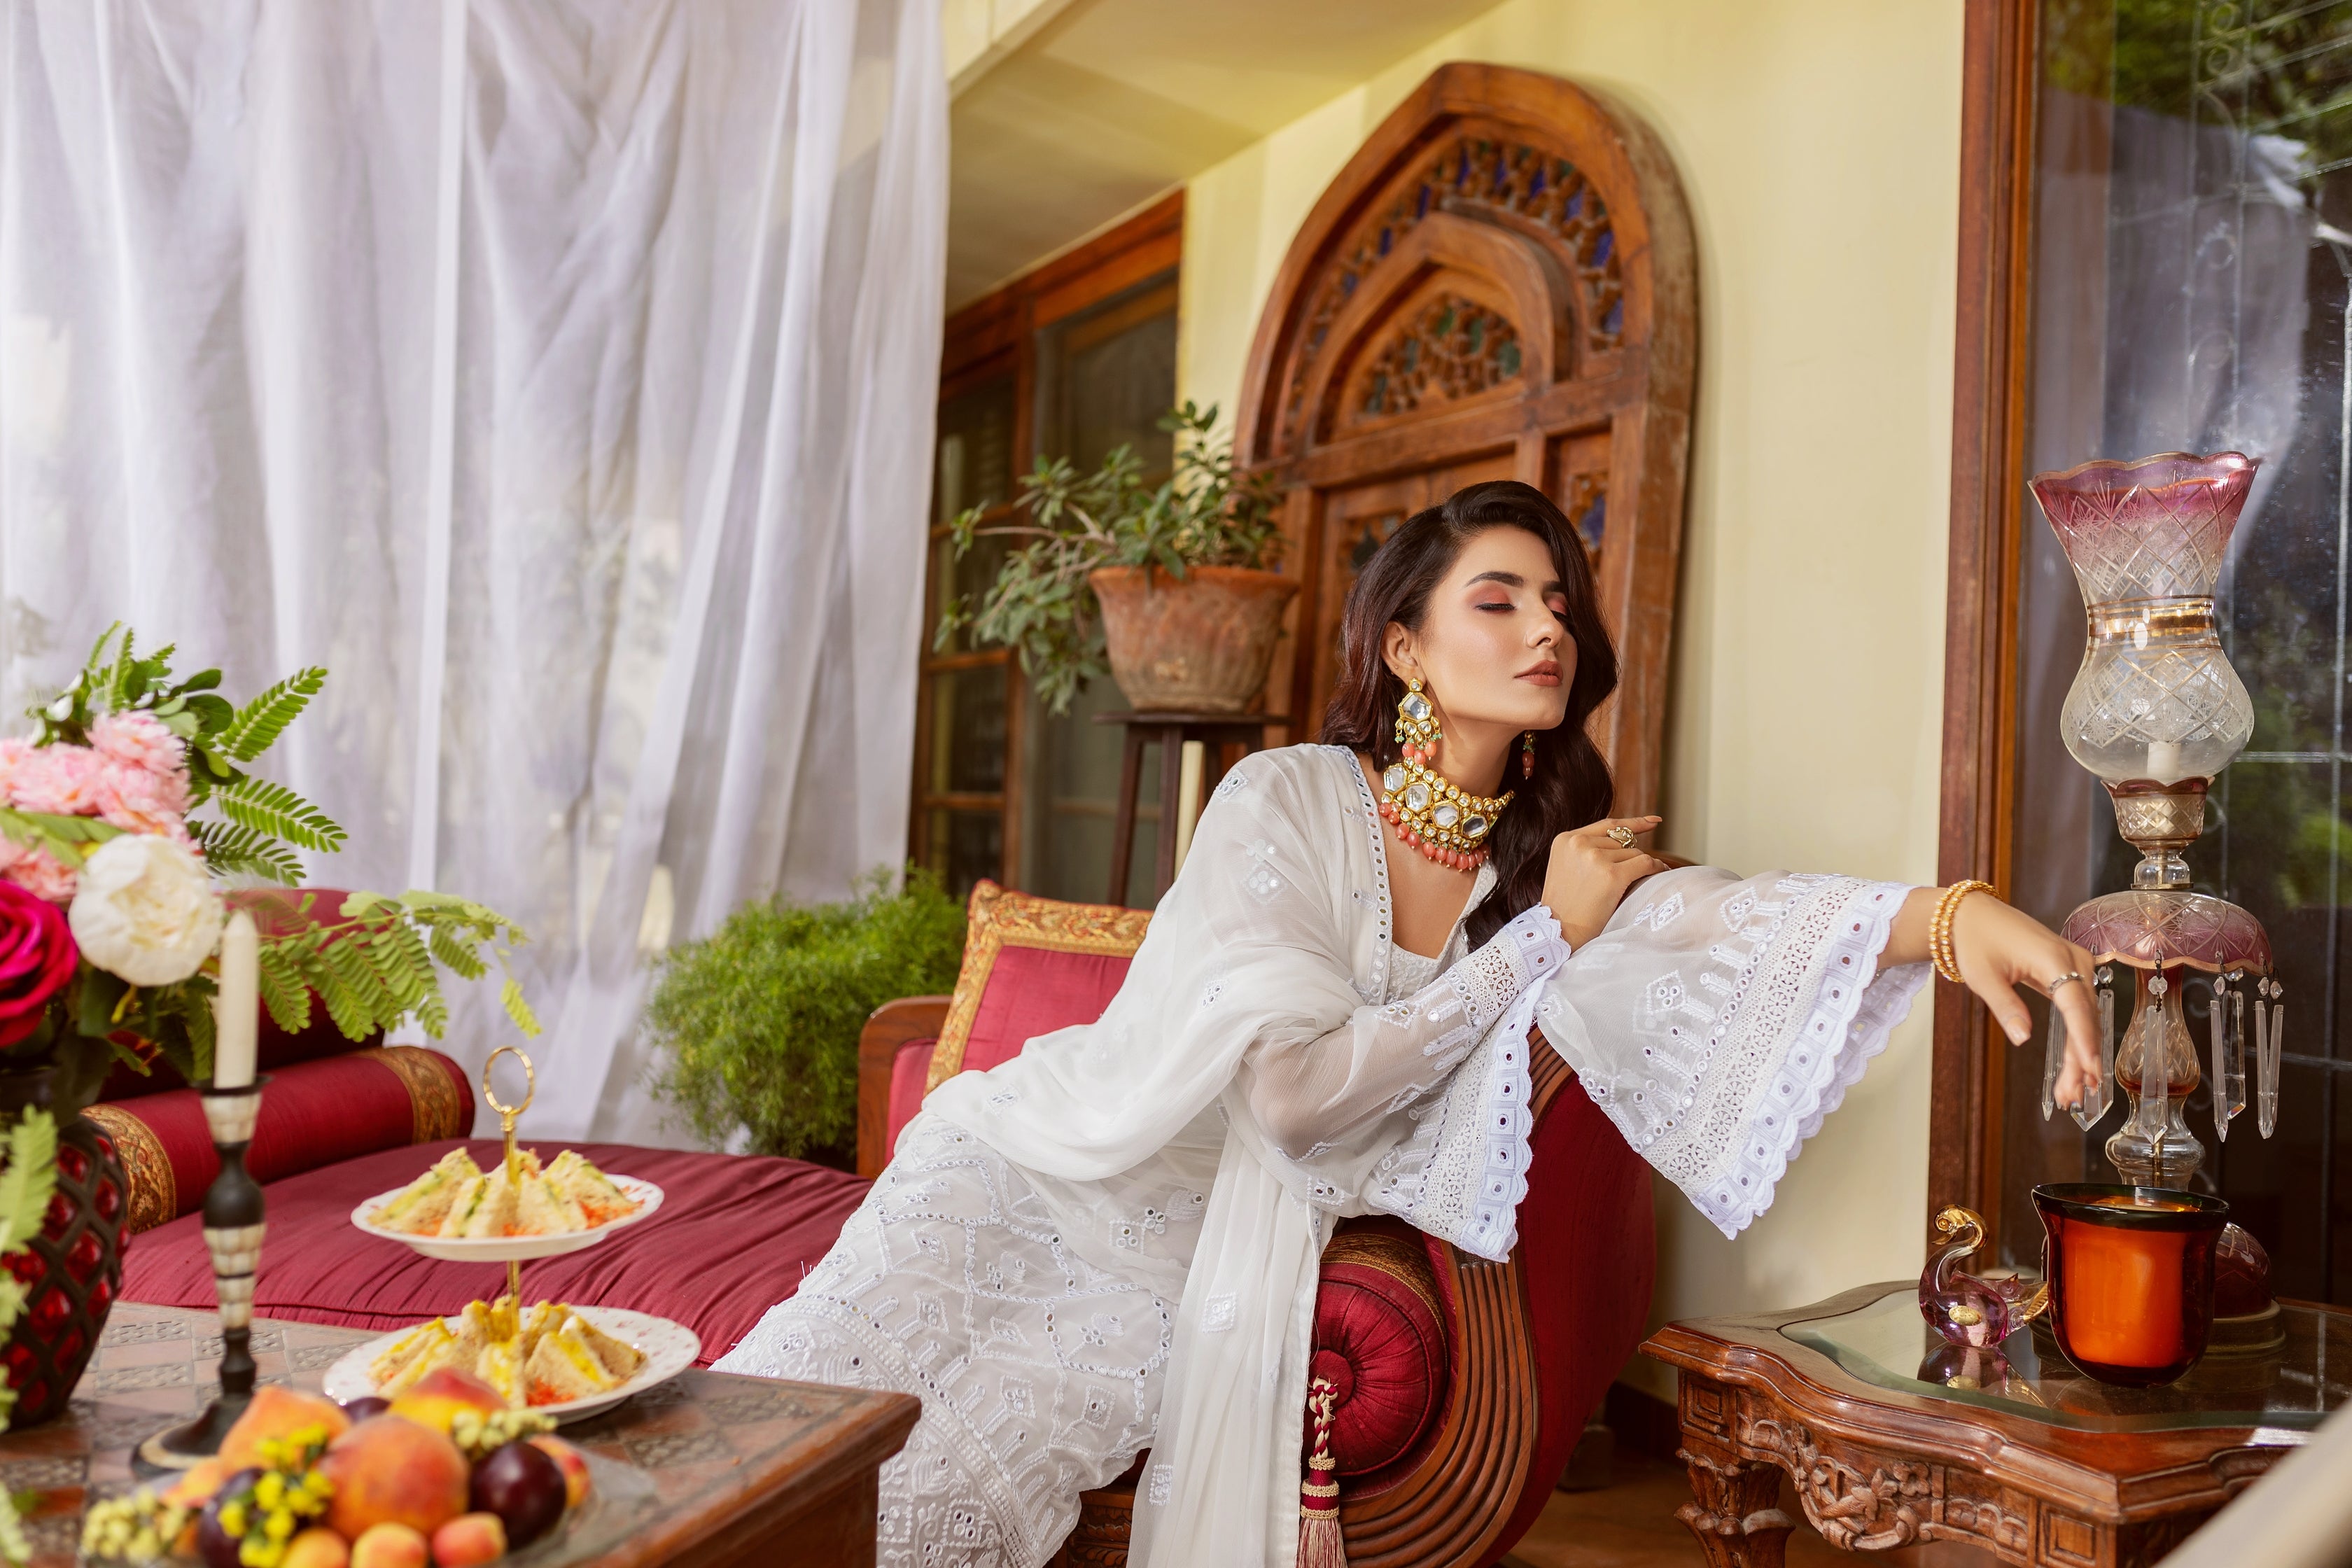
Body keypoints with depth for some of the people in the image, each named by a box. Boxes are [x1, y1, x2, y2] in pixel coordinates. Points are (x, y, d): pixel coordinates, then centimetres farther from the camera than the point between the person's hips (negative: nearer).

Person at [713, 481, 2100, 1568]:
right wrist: (1543, 937, -18)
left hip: (1208, 1259, 2)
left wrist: (1955, 915, -41)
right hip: (1042, 1184, -2)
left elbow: (1739, 921, -21)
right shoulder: (1284, 801, -13)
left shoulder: (1553, 862, -1)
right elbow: (1295, 1095, -21)